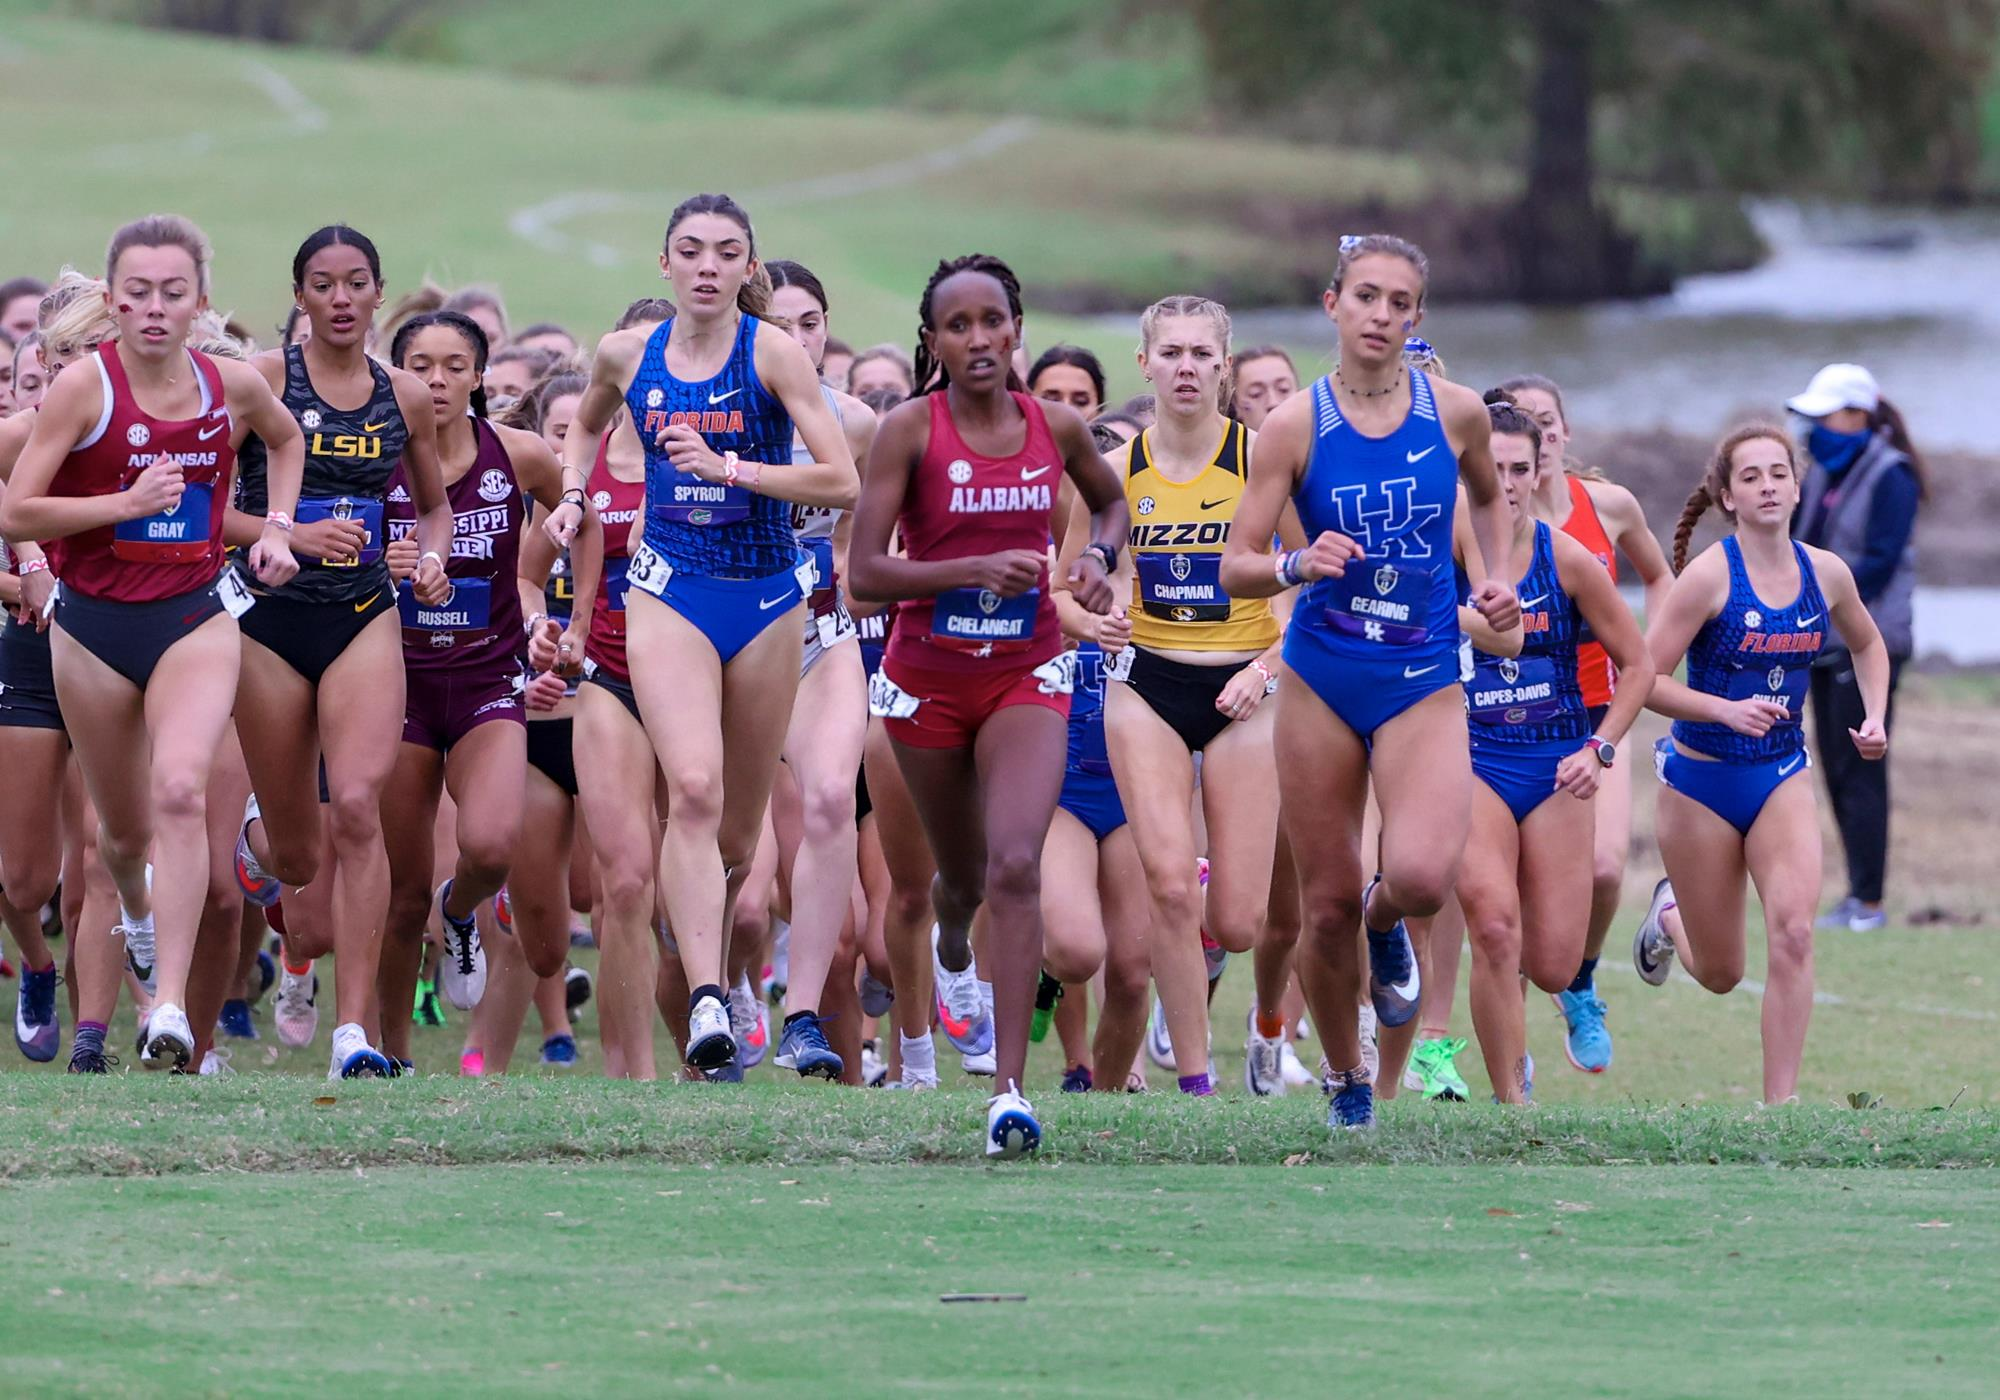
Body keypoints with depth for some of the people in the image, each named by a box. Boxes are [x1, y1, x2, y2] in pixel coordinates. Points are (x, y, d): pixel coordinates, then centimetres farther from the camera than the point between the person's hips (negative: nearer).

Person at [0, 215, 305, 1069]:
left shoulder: (232, 386, -2)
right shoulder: (83, 389, -13)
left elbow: (286, 437, 22)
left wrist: (277, 526, 9)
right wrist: (127, 502, -22)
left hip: (196, 615, 0)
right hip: (94, 624, 0)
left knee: (180, 791, -23)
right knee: (124, 828, 14)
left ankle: (170, 1007, -26)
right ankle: (136, 911, 52)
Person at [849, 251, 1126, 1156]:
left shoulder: (1056, 428, -2)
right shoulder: (909, 431, -12)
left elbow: (1110, 499, 20)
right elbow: (864, 573, -16)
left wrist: (1099, 557, -1)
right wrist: (976, 569, -27)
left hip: (1027, 675, 0)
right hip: (929, 677, 0)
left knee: (1015, 866, -19)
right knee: (960, 875, 16)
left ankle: (1008, 1092, -22)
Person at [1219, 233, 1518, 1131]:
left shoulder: (1456, 413, 0)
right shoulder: (1295, 425, -4)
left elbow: (1489, 496, 23)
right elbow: (1235, 568, -5)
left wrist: (1495, 579, 6)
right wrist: (1296, 565, -25)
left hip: (1423, 682, 0)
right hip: (1322, 678, 0)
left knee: (1421, 875, -24)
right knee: (1327, 904, 3)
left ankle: (1386, 923, 14)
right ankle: (1345, 1081, 27)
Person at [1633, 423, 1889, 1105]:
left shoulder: (1826, 573, -2)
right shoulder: (1711, 574, -16)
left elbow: (1867, 645, 20)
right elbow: (1645, 680, -16)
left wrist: (1875, 718, 5)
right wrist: (1728, 710, -28)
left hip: (1783, 778, 3)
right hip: (1702, 780, -3)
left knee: (1793, 933, -20)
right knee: (1720, 973, 10)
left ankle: (1781, 1105, -14)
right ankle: (1670, 915, 47)